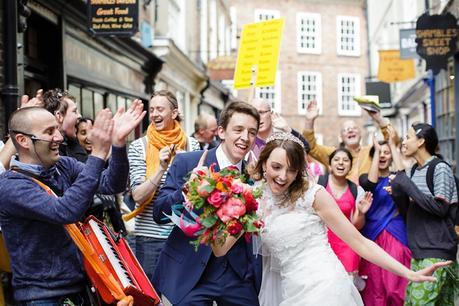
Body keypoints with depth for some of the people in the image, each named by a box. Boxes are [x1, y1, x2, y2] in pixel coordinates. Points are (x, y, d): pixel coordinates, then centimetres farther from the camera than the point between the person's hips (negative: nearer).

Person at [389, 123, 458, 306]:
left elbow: (439, 207, -17)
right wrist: (397, 194, -1)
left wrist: (406, 184, -13)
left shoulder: (441, 169, -7)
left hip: (437, 251, -8)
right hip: (419, 251, 8)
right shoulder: (415, 170, 15)